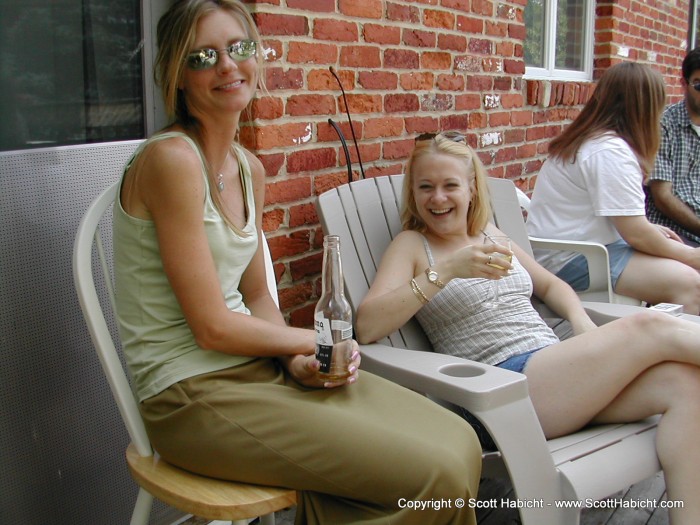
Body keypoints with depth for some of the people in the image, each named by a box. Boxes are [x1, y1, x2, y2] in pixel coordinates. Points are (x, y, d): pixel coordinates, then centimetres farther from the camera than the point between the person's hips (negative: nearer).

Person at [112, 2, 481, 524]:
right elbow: (212, 327, -17)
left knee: (459, 443, -4)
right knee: (435, 476, -16)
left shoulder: (249, 169, 10)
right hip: (192, 396, -8)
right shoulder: (171, 158, -16)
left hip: (258, 365, 8)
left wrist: (297, 360, -5)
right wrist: (313, 341, -3)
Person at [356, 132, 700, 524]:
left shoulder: (491, 234, 21)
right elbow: (366, 327, -13)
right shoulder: (412, 245, 4)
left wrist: (581, 320, 9)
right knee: (652, 328, -20)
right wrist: (446, 270, -20)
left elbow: (551, 285, 32)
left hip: (560, 371, 7)